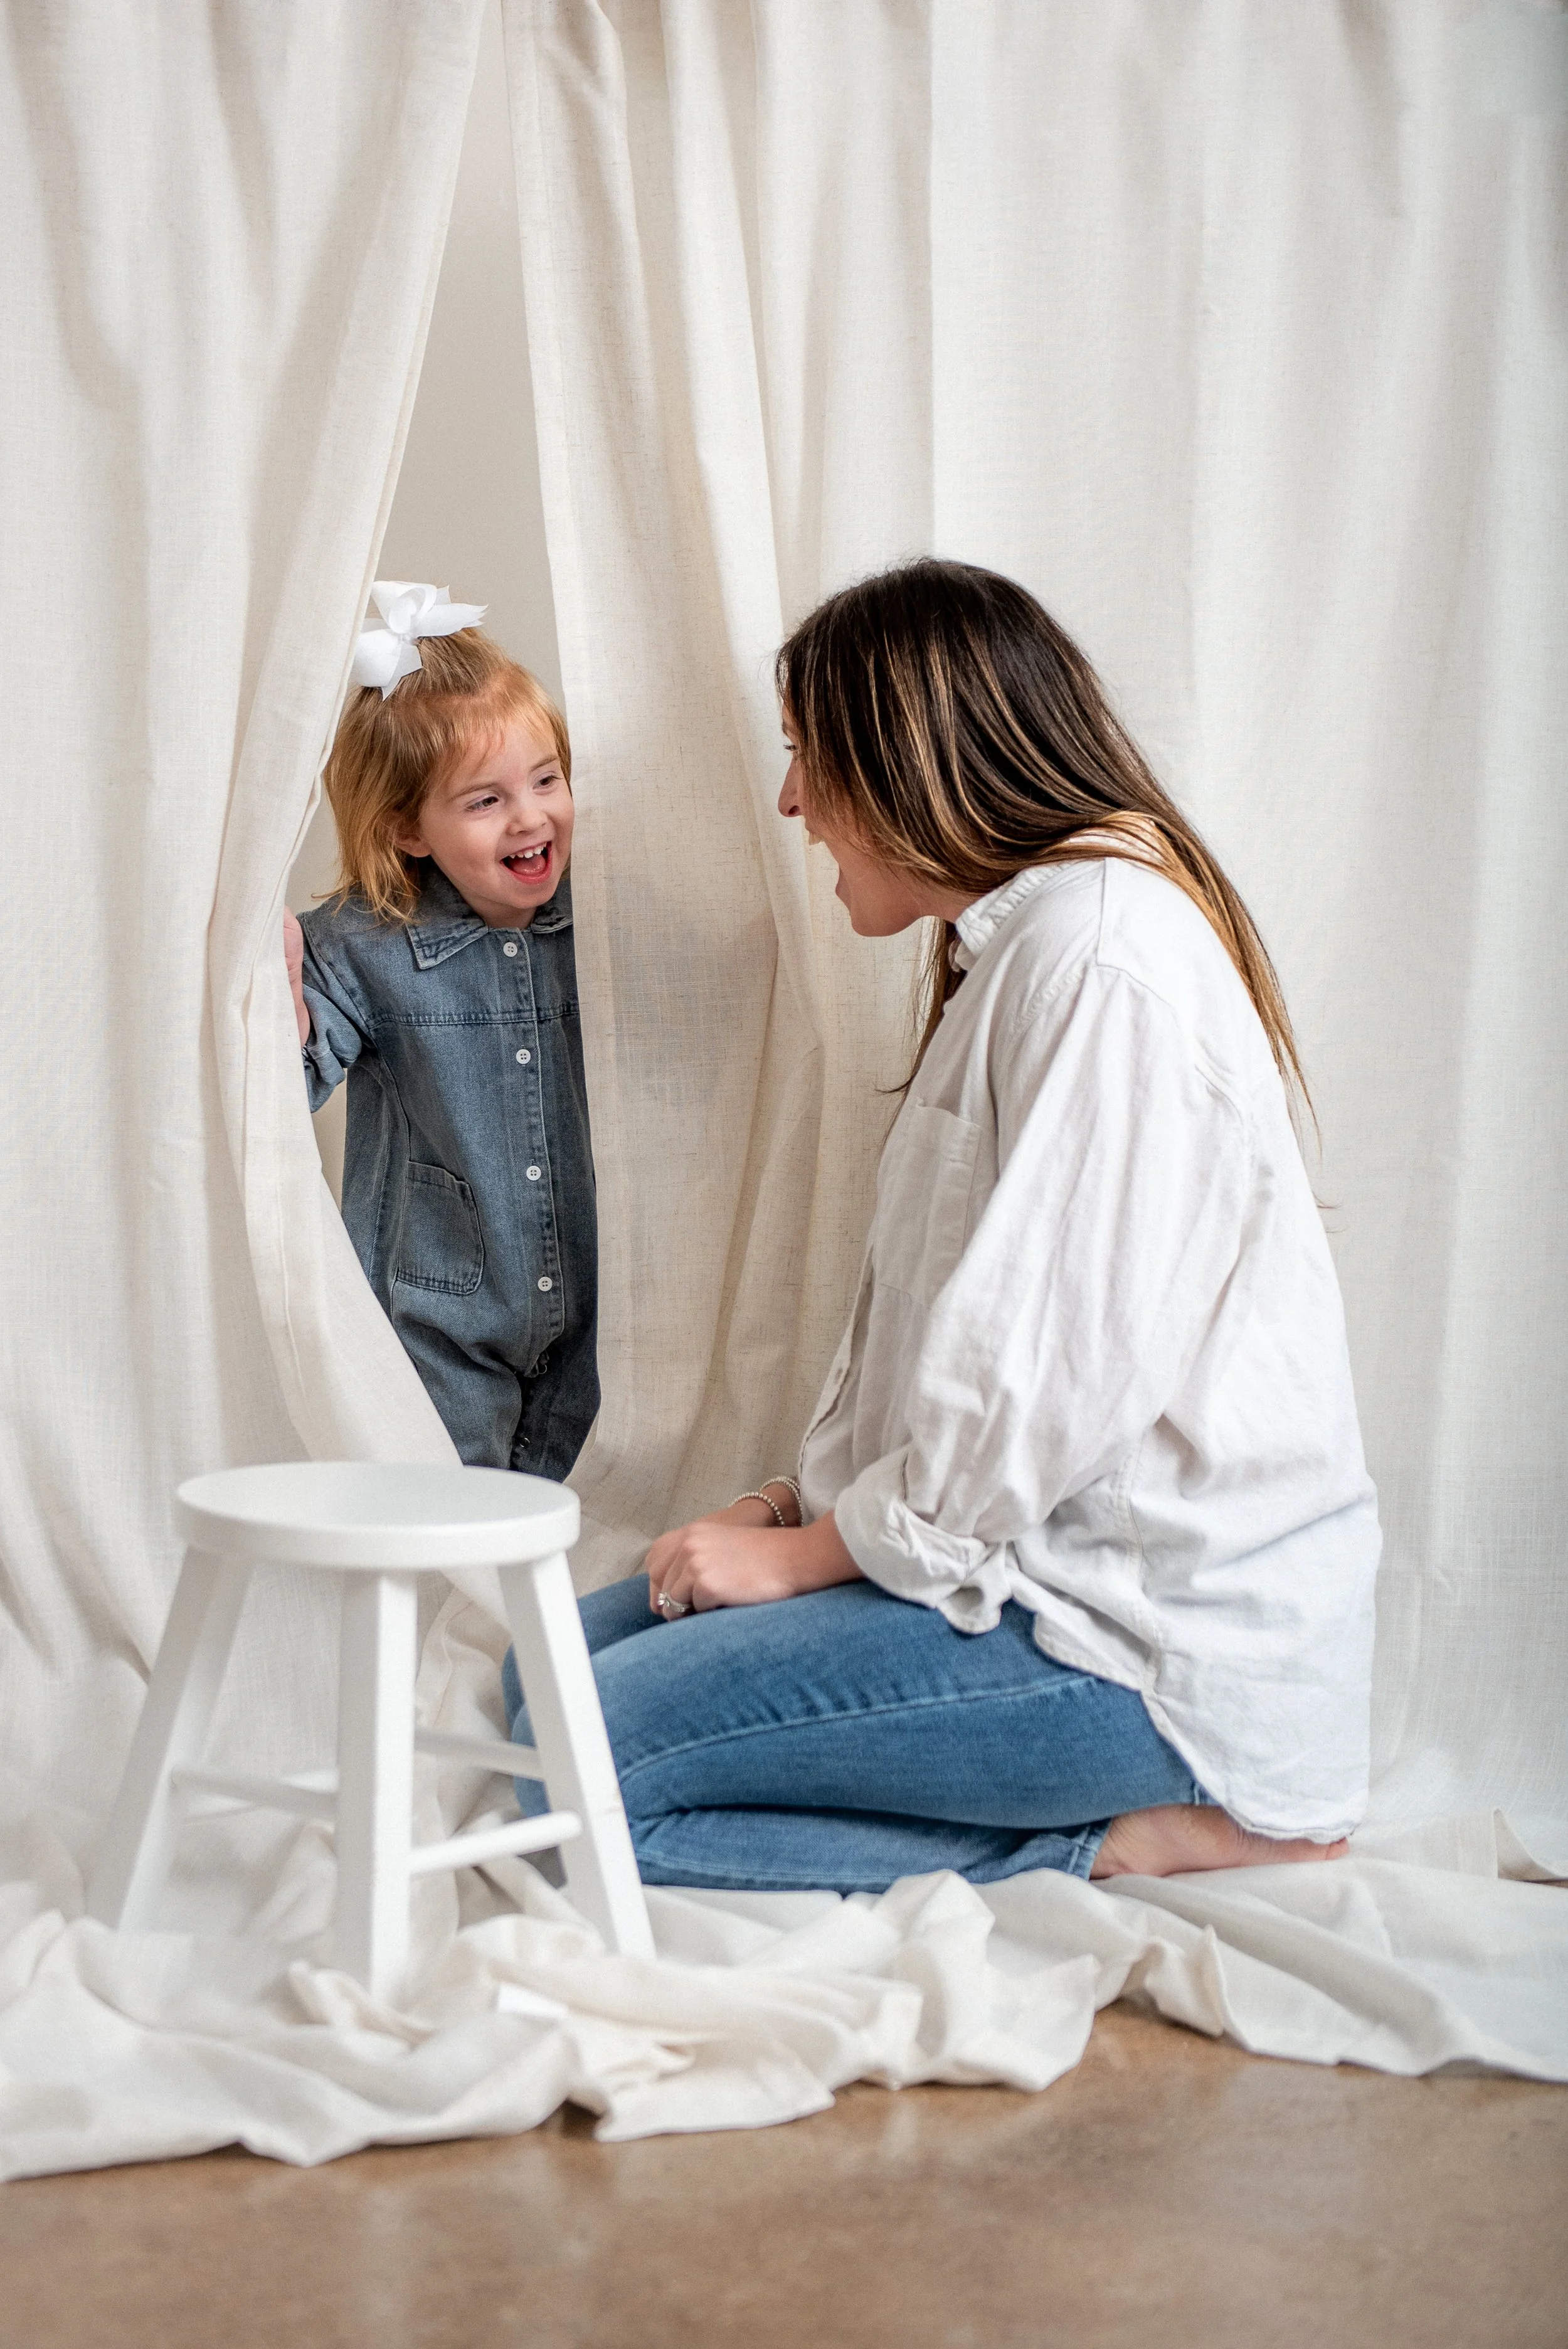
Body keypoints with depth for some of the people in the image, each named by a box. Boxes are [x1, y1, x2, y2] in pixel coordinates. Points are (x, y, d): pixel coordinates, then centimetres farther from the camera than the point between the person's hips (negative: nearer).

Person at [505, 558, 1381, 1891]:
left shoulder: (1100, 945, -16)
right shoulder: (1014, 947, 19)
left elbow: (1063, 1368, -22)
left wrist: (809, 1549, -11)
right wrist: (800, 1500, 6)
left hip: (1151, 1635, -11)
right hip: (1030, 1559, 11)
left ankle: (1121, 1840, -9)